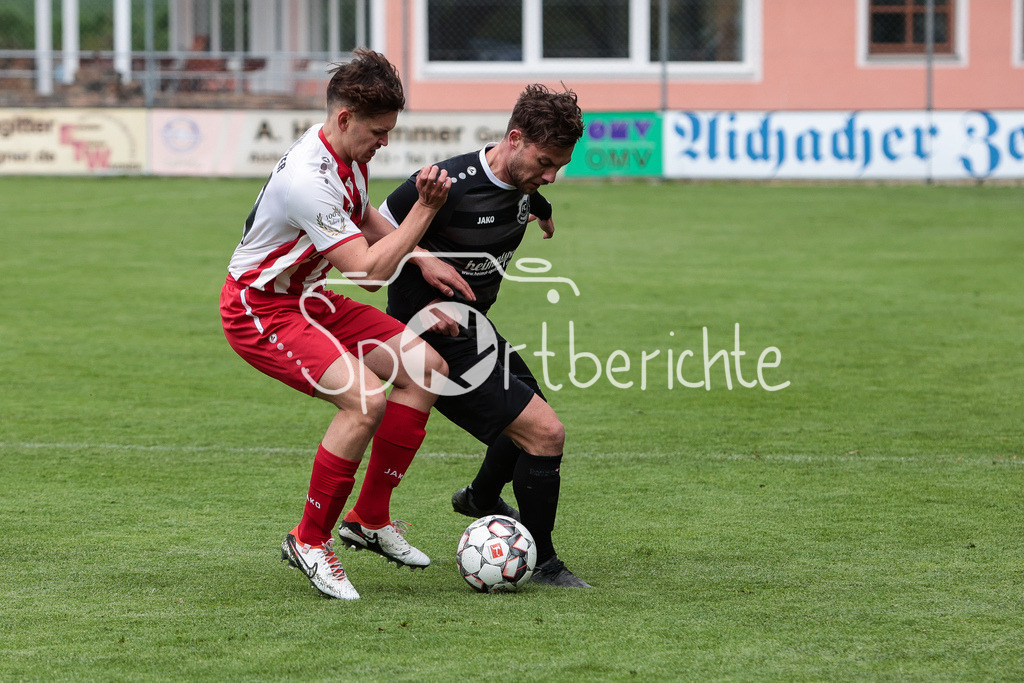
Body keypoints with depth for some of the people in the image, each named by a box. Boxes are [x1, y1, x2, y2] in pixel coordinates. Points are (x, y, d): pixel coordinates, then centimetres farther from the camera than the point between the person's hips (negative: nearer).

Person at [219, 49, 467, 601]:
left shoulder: (348, 154, 1)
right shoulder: (306, 178, -30)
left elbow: (362, 216, 23)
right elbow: (370, 270, -30)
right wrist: (425, 209, -26)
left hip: (305, 298, 10)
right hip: (257, 309, -10)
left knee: (426, 367, 2)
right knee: (366, 397, -28)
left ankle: (369, 519, 10)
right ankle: (310, 542, -11)